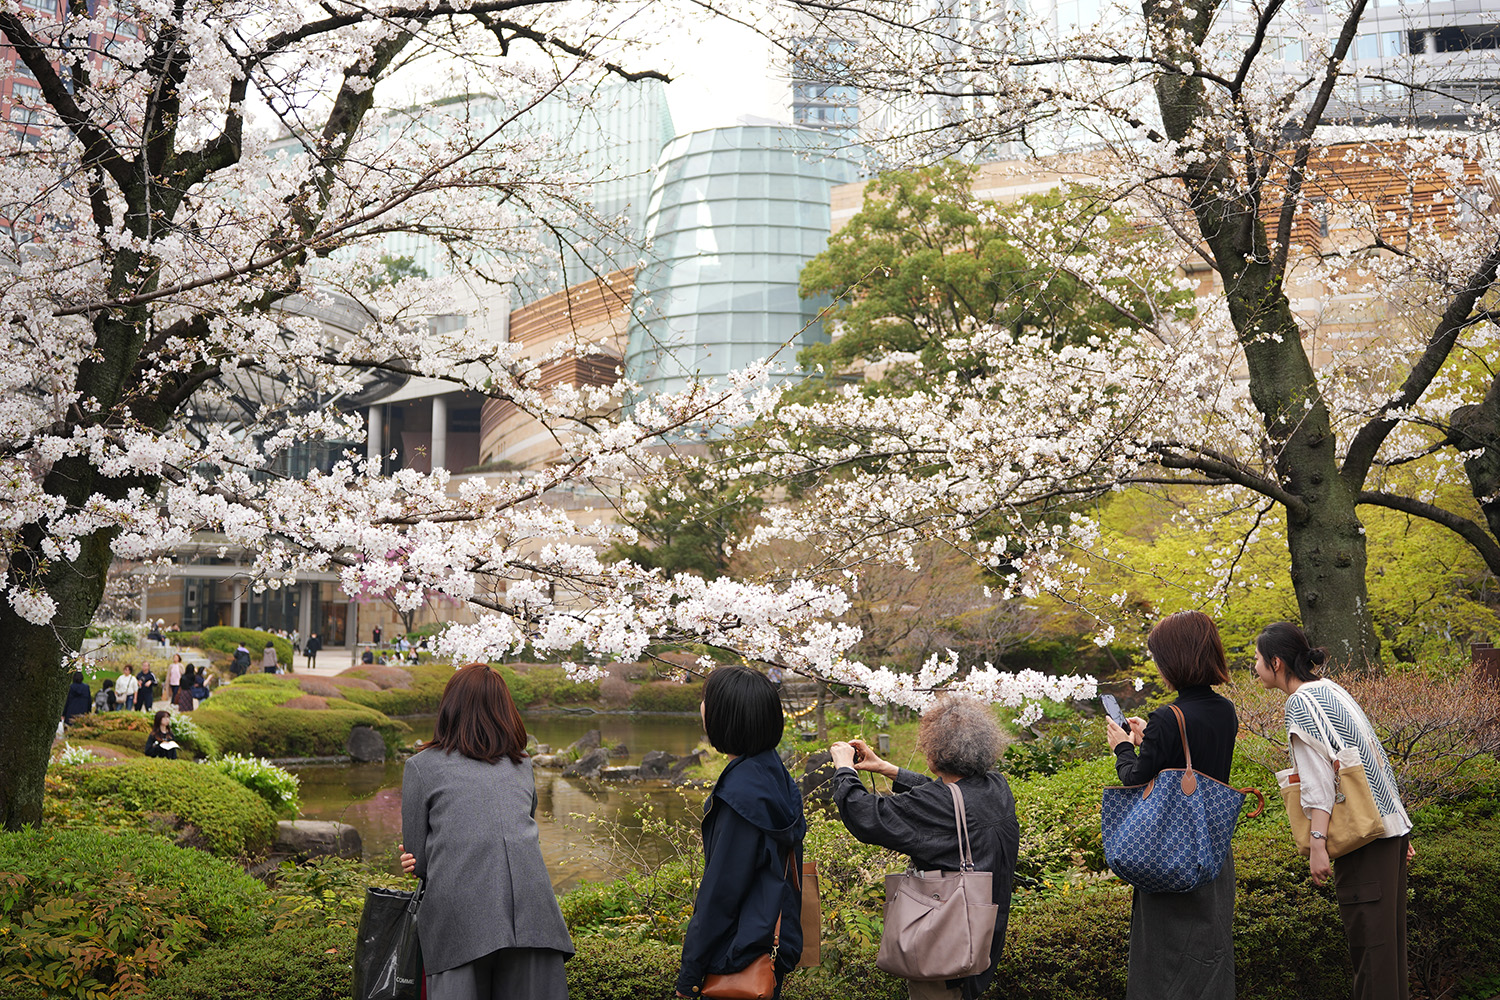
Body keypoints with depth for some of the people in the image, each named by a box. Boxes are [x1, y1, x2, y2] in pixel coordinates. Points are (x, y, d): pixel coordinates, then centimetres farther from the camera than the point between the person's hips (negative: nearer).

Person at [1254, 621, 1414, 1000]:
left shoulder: (1300, 702, -11)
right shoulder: (1331, 689, 16)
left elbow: (1318, 777, -19)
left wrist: (1318, 842, -23)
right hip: (1391, 826, 9)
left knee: (1369, 937, -6)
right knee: (1387, 934, 14)